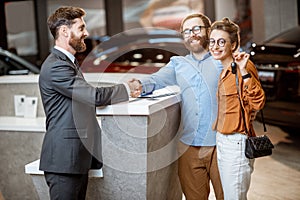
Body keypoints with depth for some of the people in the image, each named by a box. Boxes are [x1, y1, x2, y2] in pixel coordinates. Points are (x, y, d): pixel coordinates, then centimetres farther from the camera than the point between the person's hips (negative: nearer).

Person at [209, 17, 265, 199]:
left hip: (237, 143, -9)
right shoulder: (224, 70, 12)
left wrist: (244, 72, -33)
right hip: (221, 140, 9)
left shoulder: (242, 66, -15)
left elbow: (257, 103, -26)